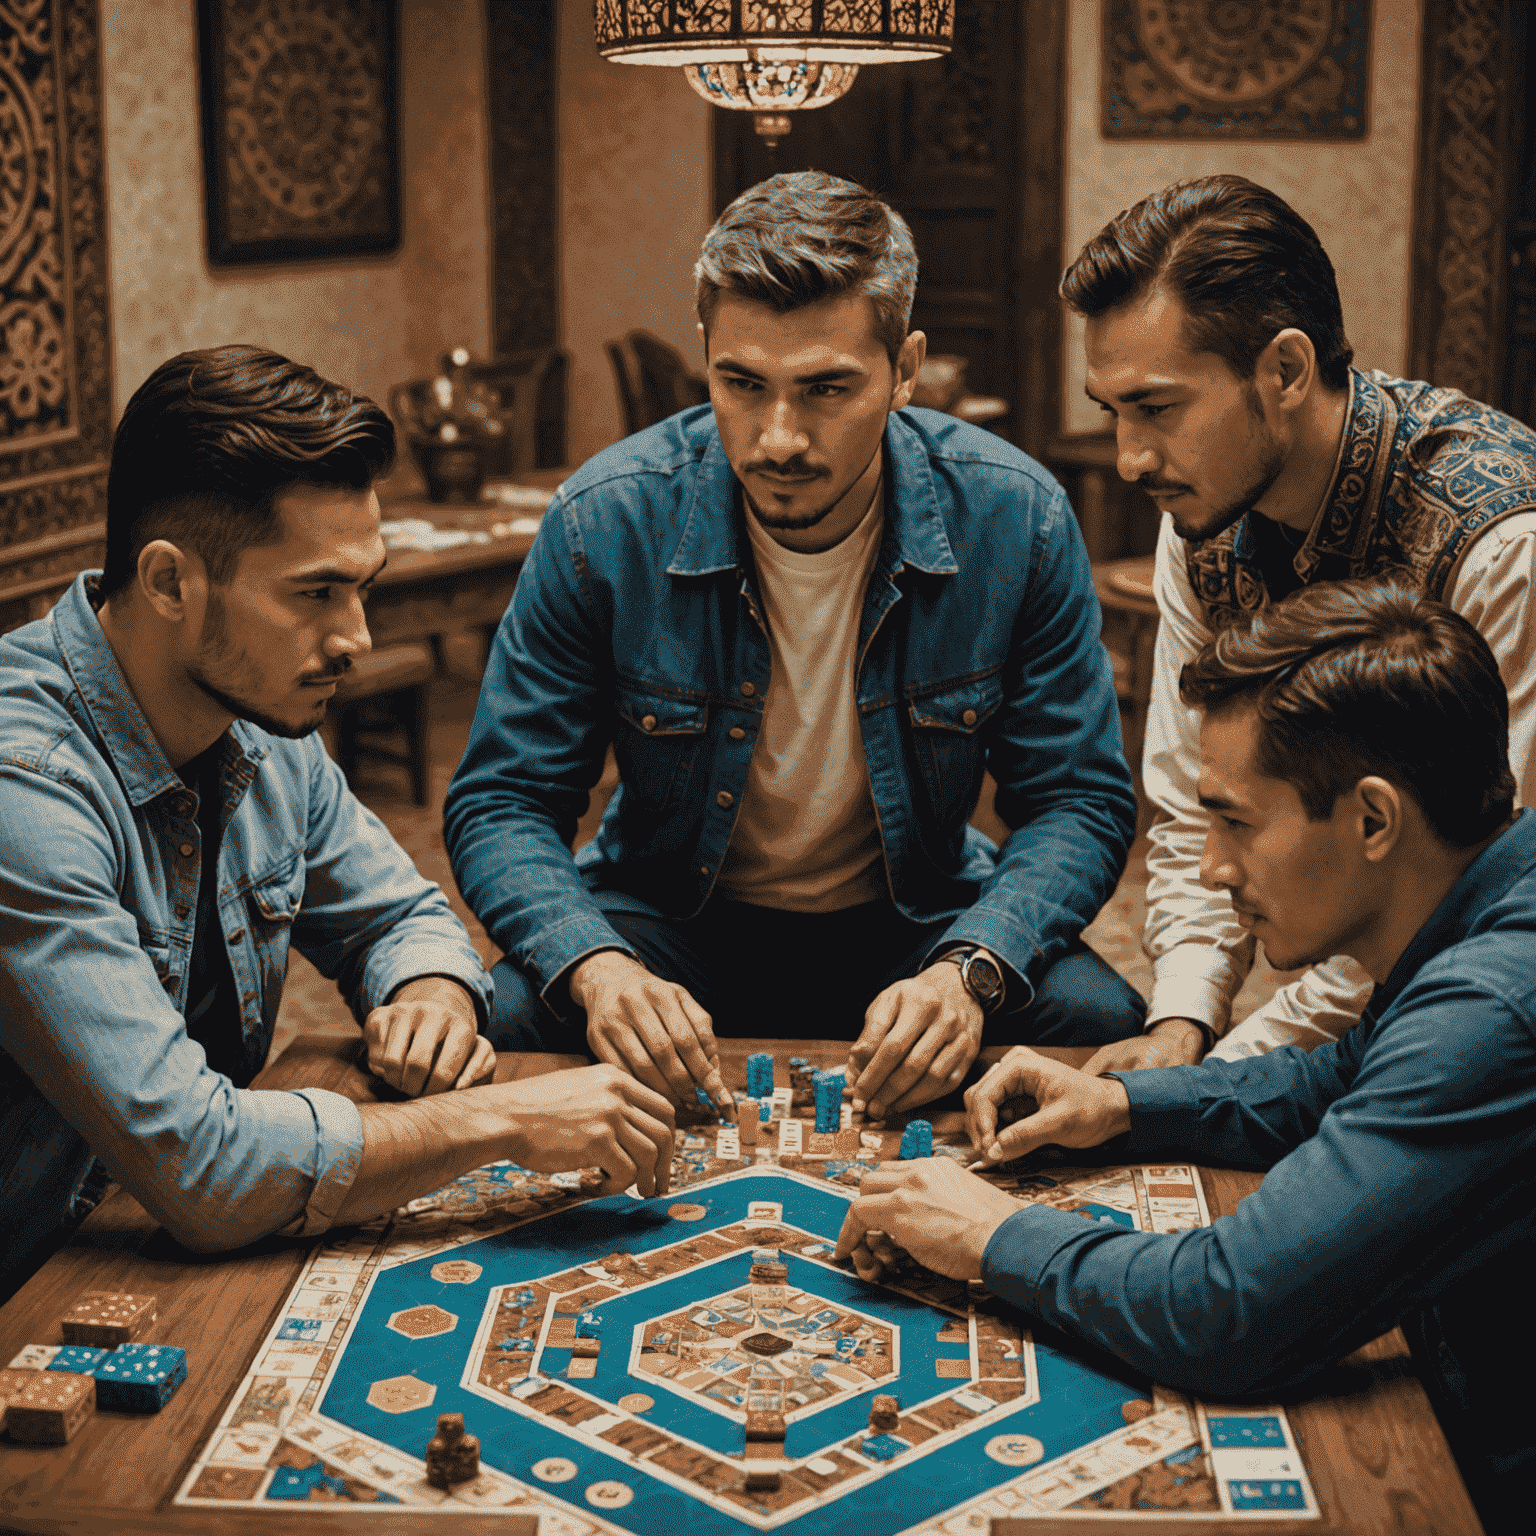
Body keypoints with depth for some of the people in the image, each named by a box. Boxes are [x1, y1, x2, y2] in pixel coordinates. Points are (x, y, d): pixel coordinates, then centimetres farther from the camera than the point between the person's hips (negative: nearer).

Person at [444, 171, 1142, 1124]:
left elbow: (1080, 800, -10)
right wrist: (595, 966, -32)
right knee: (509, 1023, -29)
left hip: (915, 923, 1)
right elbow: (502, 802, -11)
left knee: (1100, 1026, -27)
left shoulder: (1019, 520, -17)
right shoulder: (603, 525, -18)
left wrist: (969, 970, -29)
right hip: (667, 926, 0)